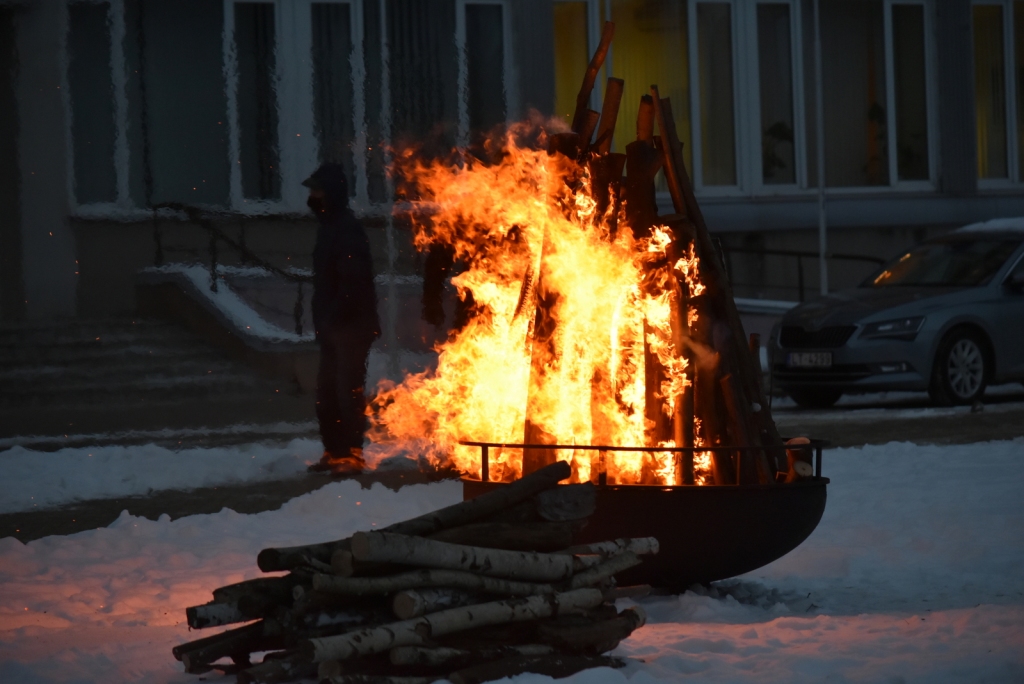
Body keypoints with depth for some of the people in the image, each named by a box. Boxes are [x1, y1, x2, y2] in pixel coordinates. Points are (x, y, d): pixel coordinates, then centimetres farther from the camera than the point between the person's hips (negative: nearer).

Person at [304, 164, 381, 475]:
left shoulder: (346, 228, -15)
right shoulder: (329, 226, 15)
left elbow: (353, 282, -22)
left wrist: (333, 318, -19)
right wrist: (322, 320, 12)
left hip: (351, 328, -10)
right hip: (332, 328, 10)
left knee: (348, 391, -6)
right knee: (327, 391, 12)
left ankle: (352, 455, -1)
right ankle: (334, 452, 19)